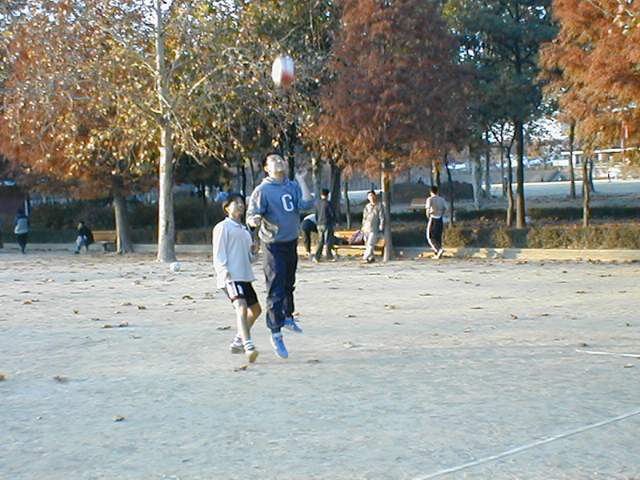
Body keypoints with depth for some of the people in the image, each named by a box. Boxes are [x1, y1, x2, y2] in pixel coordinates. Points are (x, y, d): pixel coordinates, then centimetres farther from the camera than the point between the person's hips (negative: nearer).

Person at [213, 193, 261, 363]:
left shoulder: (244, 229, 24)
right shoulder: (223, 227, -1)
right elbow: (218, 253, -9)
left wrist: (253, 251, 6)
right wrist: (224, 271, -22)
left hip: (244, 276, 9)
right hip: (230, 277, -9)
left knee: (255, 309, 17)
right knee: (241, 307, -26)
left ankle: (238, 342, 30)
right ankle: (248, 345, -38)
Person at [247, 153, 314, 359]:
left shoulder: (293, 186, 5)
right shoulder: (262, 190, -11)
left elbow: (306, 204, -10)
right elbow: (251, 215, -17)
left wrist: (300, 180, -4)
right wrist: (254, 220, -40)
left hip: (291, 243, 6)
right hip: (274, 245, -6)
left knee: (289, 284, 23)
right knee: (275, 290, -7)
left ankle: (287, 317, 44)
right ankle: (276, 333, 0)